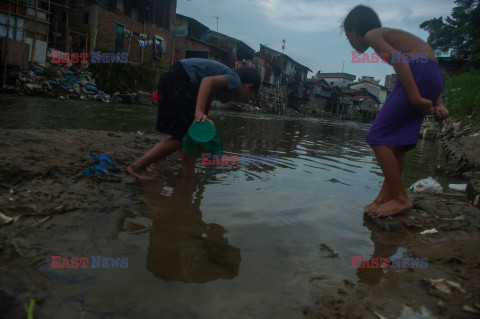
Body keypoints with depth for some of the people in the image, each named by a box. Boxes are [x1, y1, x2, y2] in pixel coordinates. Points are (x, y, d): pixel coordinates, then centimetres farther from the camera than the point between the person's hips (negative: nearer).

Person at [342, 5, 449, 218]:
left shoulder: (372, 34, 6)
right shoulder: (391, 35, 31)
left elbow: (398, 59, -14)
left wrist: (415, 97, -20)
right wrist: (438, 104, 17)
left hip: (419, 72, -9)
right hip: (435, 76, 9)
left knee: (377, 137, -6)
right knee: (397, 140, 12)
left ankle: (401, 199, -3)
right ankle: (385, 197, 16)